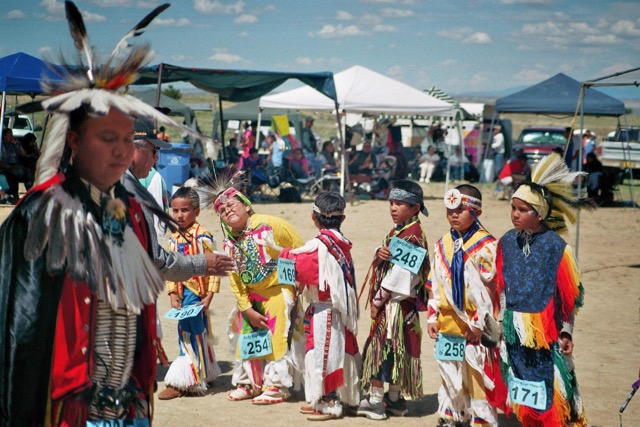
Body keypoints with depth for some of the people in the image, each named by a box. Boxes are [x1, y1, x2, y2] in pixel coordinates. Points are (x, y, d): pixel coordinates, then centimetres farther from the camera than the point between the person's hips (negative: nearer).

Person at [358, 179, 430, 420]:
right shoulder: (397, 231, 13)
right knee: (394, 350, 13)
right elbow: (384, 263, 12)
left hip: (397, 303, -9)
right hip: (389, 301, 9)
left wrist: (377, 301, -15)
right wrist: (380, 253, -12)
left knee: (380, 346, -7)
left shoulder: (412, 237, -17)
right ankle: (395, 399, 20)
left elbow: (398, 274, -20)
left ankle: (375, 401, -3)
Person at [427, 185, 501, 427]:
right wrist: (433, 317, 10)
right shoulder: (443, 244, 10)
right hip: (447, 324, 6)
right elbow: (434, 284, 15)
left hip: (474, 327, -6)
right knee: (449, 376, 17)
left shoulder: (485, 245, -11)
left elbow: (490, 287, -12)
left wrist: (479, 323, -13)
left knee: (477, 379, -3)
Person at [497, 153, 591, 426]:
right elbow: (501, 288, 9)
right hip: (515, 332, 4)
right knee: (523, 399, 12)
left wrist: (566, 332, -5)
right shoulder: (506, 243, 1)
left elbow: (568, 294, -7)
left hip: (545, 330, -4)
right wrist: (501, 322, 9)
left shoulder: (556, 247, -12)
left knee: (550, 397, 1)